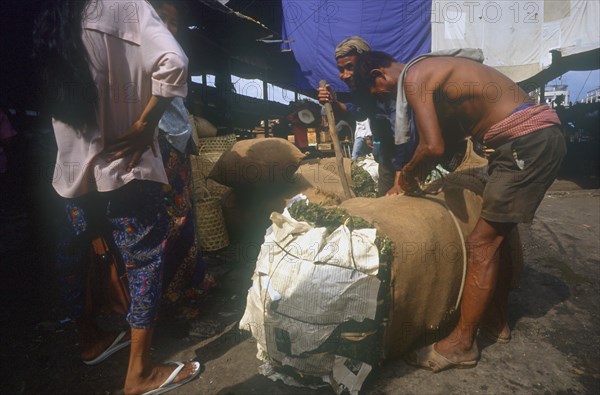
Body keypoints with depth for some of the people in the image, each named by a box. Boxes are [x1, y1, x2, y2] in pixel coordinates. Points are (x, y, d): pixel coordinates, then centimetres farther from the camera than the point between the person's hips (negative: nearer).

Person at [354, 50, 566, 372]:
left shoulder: (413, 76, -11)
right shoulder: (433, 69, 18)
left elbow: (433, 147, -20)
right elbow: (451, 134, 21)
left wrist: (406, 176, -2)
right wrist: (416, 174, 17)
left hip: (527, 142, -10)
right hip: (542, 135, 10)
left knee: (482, 243, -7)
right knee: (496, 234, 16)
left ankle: (461, 344, 4)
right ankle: (496, 320, 30)